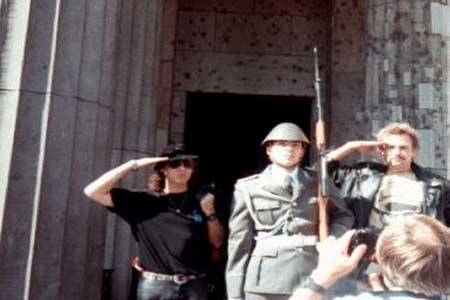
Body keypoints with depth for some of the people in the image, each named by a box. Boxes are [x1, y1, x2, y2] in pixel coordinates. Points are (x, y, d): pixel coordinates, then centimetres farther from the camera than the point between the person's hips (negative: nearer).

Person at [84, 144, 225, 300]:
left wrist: (209, 212, -9)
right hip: (155, 287, -1)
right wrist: (133, 165, -8)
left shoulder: (201, 201, 7)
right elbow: (93, 192, -5)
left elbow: (217, 242, 8)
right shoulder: (145, 201, 0)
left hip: (194, 287, 2)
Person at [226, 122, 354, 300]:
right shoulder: (248, 188, 2)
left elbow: (343, 215, 20)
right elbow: (239, 243, 1)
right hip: (265, 283, -1)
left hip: (311, 280, 2)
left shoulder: (318, 182, 8)